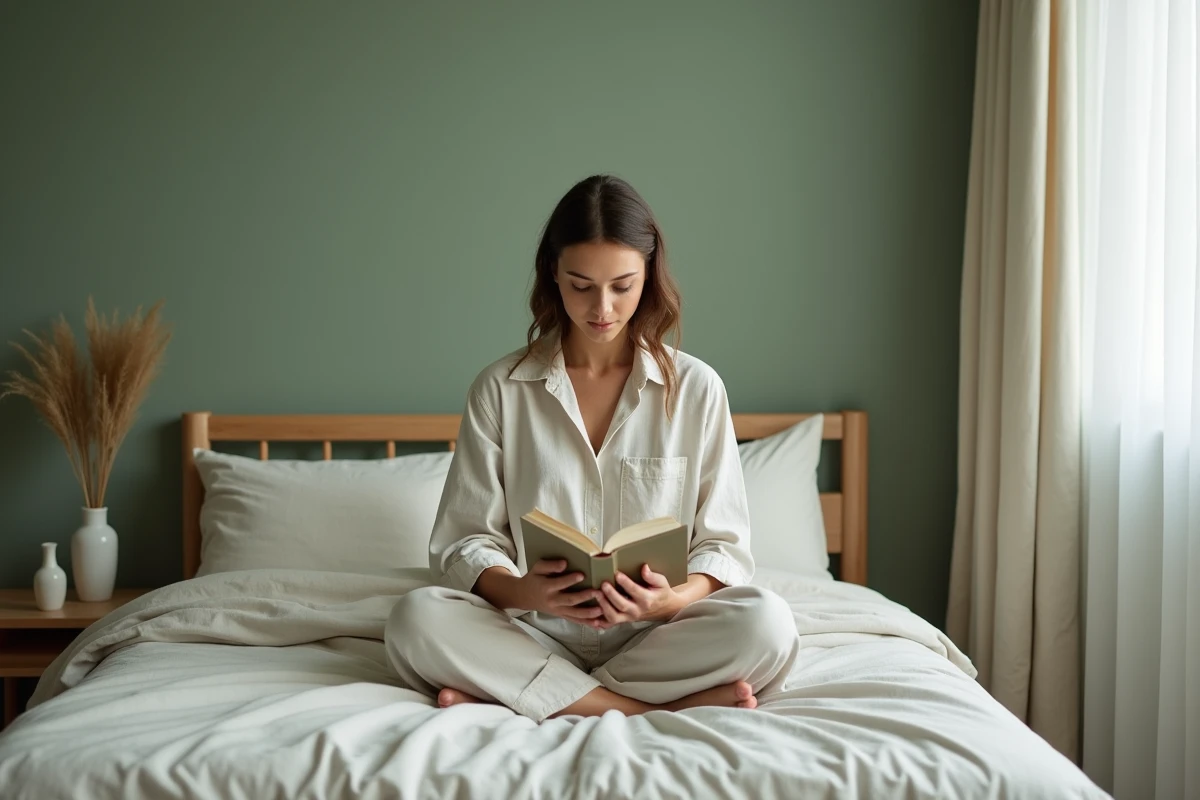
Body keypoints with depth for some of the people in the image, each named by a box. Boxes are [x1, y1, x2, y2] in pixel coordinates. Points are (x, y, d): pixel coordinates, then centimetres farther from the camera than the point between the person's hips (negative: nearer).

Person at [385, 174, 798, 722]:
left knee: (767, 626, -30)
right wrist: (520, 591, -21)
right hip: (536, 637, 0)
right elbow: (464, 541, 2)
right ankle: (645, 710, -26)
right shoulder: (500, 389, 5)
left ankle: (501, 696, -24)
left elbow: (723, 544, 4)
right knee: (416, 619, -29)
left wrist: (677, 598, -19)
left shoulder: (696, 388, 5)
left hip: (653, 638, 1)